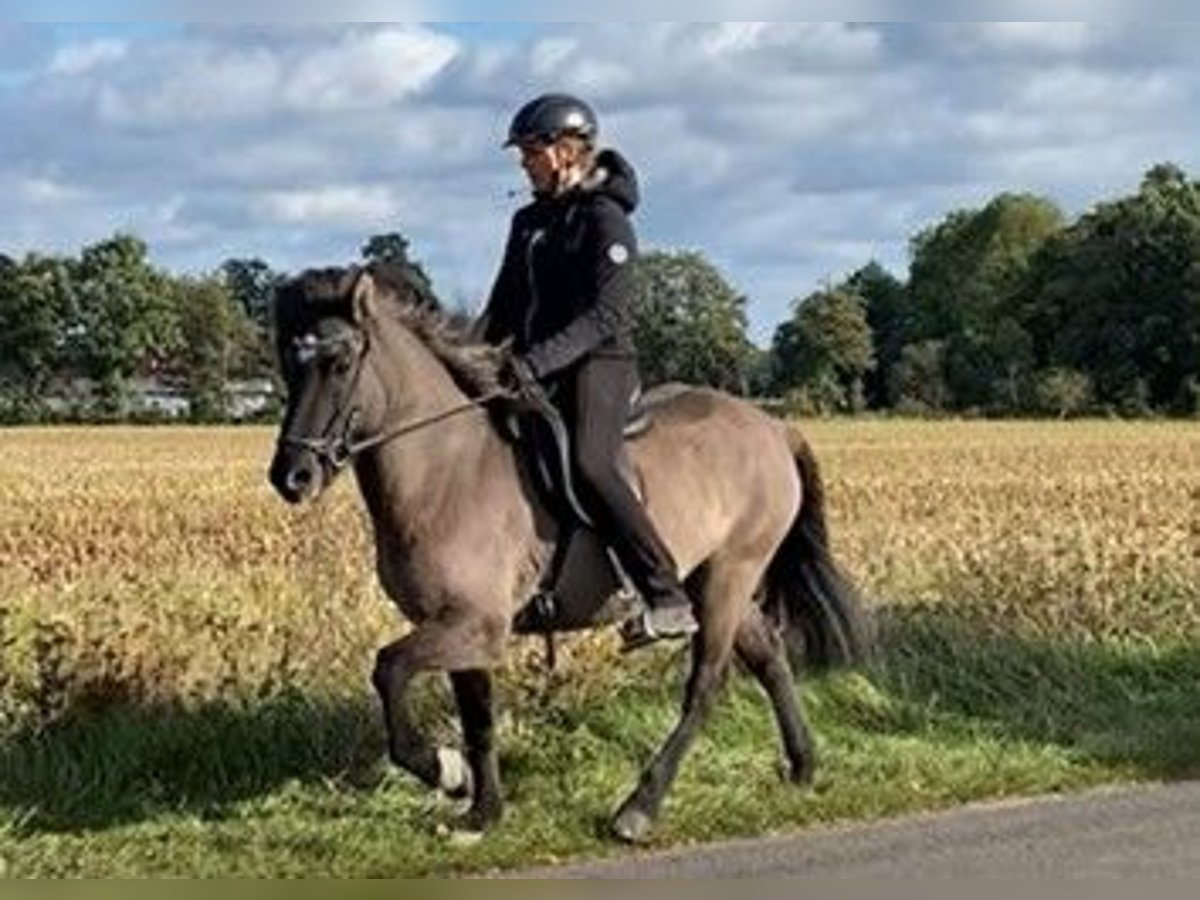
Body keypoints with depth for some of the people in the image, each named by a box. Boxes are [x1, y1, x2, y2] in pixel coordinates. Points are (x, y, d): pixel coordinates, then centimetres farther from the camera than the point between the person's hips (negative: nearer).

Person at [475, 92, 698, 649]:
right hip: (536, 370, 9)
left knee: (588, 464, -31)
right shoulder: (529, 222, 17)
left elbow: (604, 317, -18)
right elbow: (504, 308, 20)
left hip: (597, 364, -9)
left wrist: (535, 362, -27)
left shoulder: (605, 219, -9)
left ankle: (668, 601, -34)